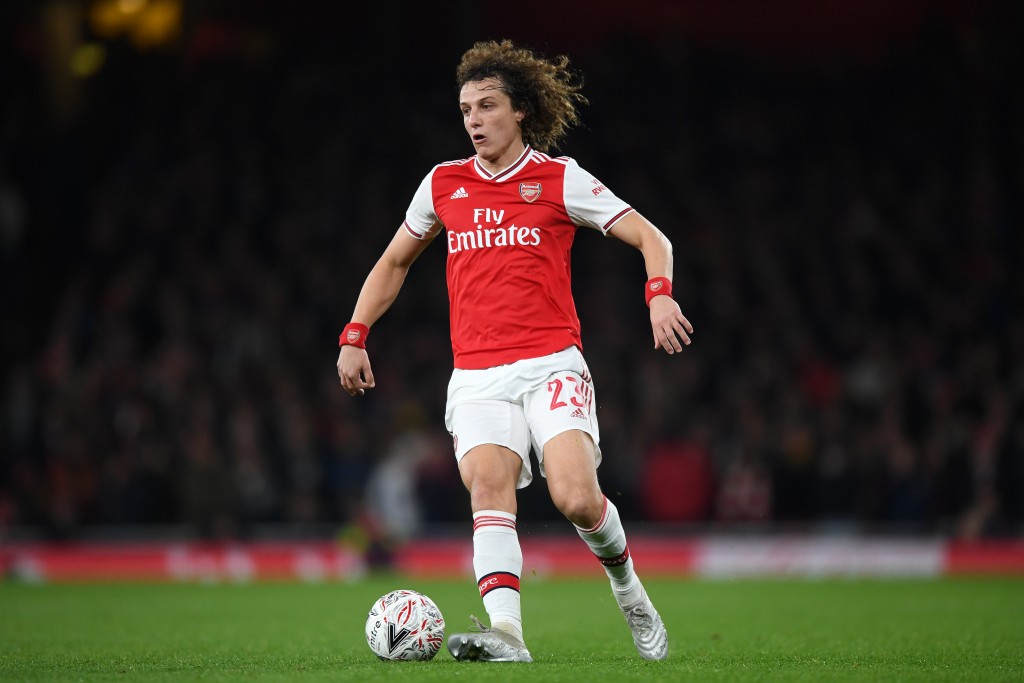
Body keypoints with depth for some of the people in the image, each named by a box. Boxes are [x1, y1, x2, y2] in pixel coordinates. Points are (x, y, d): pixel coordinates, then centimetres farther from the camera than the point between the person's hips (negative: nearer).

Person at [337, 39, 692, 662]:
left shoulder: (560, 178, 3)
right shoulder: (443, 184, 13)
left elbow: (651, 238, 2)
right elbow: (394, 262, 28)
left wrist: (659, 296, -18)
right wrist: (355, 337, 19)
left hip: (551, 365, -3)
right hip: (476, 376, 3)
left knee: (576, 498, -19)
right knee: (489, 486, -22)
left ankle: (624, 579, 13)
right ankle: (505, 633, -34)